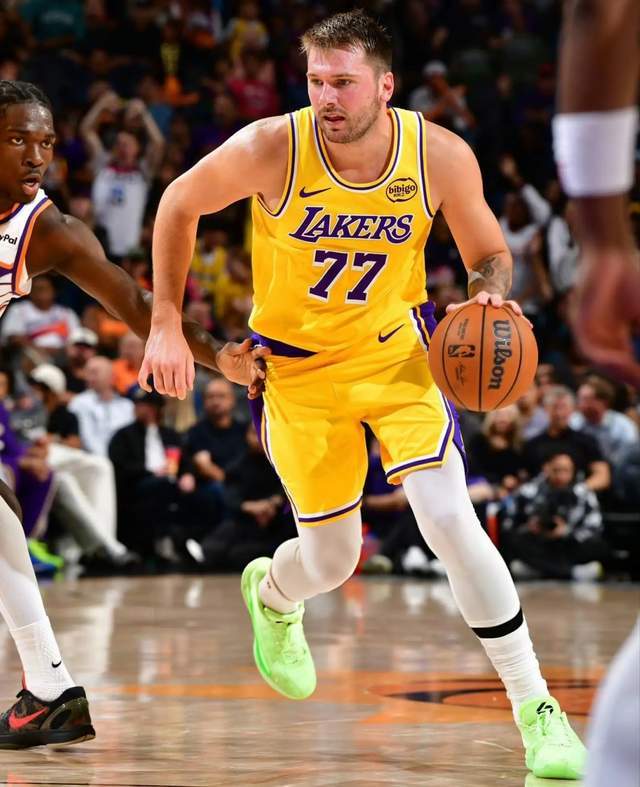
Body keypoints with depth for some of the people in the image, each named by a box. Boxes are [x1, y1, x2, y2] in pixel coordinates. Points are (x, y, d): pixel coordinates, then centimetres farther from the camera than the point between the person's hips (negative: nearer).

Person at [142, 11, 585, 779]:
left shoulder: (441, 155, -18)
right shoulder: (272, 148, -22)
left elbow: (489, 254, -1)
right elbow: (179, 204, -4)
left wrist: (491, 296, -25)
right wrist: (166, 326, -6)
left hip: (396, 349, 0)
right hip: (300, 367, 0)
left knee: (449, 518, -17)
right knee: (331, 559, 7)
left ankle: (536, 710, -8)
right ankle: (271, 594, 48)